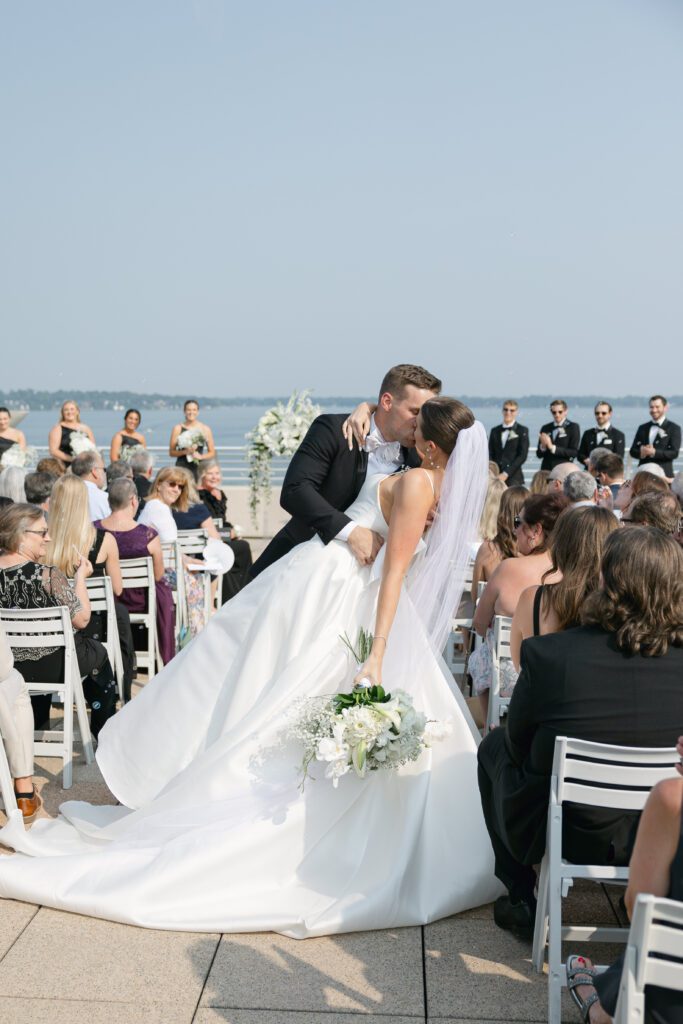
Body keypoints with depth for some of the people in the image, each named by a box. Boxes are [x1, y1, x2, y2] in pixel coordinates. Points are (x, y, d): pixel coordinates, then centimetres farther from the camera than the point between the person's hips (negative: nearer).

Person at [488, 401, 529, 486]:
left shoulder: (522, 431, 4)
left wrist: (506, 473, -11)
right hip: (496, 478, 3)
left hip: (513, 477, -3)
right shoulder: (495, 431, 15)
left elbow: (523, 456, -4)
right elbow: (490, 454, 11)